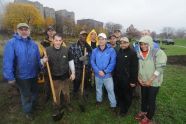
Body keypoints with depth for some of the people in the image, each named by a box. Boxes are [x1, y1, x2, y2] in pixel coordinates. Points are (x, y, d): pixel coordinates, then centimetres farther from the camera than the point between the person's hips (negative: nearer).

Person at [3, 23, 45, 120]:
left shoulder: (33, 43, 0)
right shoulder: (11, 43, -15)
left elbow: (38, 58, 7)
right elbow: (7, 61, -17)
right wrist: (10, 77, -17)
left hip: (34, 74, 5)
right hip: (21, 76, -4)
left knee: (35, 91, 24)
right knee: (26, 95, 16)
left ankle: (34, 106, 53)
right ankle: (28, 111, 41)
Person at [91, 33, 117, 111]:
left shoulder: (111, 50, -11)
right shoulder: (95, 51, -3)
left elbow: (112, 63, -13)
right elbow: (92, 62, -4)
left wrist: (105, 71, -18)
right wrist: (98, 71, -17)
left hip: (107, 74, -3)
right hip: (97, 74, 3)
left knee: (110, 90, 4)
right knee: (98, 88, 22)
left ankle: (113, 105, 23)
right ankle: (99, 100, 46)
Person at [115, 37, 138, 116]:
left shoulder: (132, 53, -12)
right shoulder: (119, 52, 9)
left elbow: (135, 68, -16)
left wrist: (133, 80, -18)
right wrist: (115, 75, 9)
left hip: (128, 79, -6)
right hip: (119, 79, 6)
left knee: (127, 96, 10)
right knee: (120, 95, 18)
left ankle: (125, 110, 32)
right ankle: (121, 108, 40)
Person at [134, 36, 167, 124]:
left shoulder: (158, 52, -15)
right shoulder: (139, 53, -1)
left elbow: (159, 69, -18)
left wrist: (150, 81, -18)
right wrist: (139, 78, -5)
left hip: (154, 82, -4)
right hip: (143, 82, 4)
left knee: (151, 100, 9)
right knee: (143, 97, 20)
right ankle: (143, 111, 44)